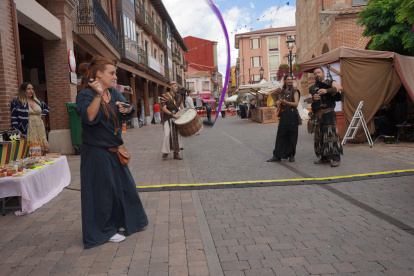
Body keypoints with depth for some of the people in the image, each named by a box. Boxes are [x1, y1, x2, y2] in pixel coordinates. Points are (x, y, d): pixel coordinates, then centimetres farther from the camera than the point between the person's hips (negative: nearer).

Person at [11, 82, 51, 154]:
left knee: (42, 150, 1)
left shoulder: (37, 100, 16)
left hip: (40, 130, 5)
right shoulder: (16, 102, 1)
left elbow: (47, 108, 33)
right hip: (28, 131, -5)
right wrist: (18, 132, -12)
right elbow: (14, 119, -3)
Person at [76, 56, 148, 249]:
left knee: (124, 185, 16)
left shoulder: (114, 93, 7)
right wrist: (98, 95, -35)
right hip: (96, 152, -8)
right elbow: (90, 117, -30)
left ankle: (122, 222, 36)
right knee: (102, 189, 2)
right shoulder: (85, 95, -13)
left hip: (115, 150, 8)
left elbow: (129, 113, -2)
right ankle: (105, 231, 20)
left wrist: (126, 109, -23)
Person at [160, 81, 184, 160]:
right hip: (168, 118, -5)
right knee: (167, 135, -13)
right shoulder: (165, 96, -5)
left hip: (177, 117, 5)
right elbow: (164, 108, -12)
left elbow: (182, 107, 18)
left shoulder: (179, 96, 11)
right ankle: (165, 152, 4)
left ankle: (176, 153, 11)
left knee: (177, 135, 3)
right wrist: (173, 115, -20)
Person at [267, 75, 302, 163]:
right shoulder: (283, 91, 15)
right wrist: (278, 102, 5)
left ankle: (291, 155, 10)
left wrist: (286, 102, -20)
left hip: (292, 115, -4)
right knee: (280, 135, 1)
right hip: (284, 115, 4)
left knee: (291, 136, 0)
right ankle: (277, 155, 5)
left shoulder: (294, 91, 0)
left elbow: (296, 104, -10)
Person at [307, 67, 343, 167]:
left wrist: (326, 91, -22)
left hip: (328, 113, -5)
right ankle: (324, 157, 16)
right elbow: (308, 100, 11)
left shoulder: (330, 83, 10)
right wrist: (313, 98, -12)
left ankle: (336, 158, -9)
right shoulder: (312, 88, 22)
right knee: (319, 136, 6)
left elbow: (340, 88, -9)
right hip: (317, 115, 5)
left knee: (331, 134, -13)